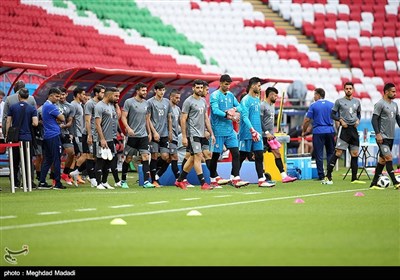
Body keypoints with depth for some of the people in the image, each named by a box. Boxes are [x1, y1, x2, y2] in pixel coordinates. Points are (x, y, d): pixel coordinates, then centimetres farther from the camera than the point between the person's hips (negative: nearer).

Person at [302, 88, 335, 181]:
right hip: (330, 131, 3)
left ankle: (321, 175, 0)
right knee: (330, 153, 11)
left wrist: (304, 131, 11)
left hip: (318, 132, -3)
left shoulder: (313, 106, -2)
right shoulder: (331, 105, 6)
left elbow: (307, 120, -2)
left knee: (319, 155, 1)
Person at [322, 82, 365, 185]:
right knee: (338, 152, -13)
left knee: (355, 154, 5)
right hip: (344, 129, -5)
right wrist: (341, 120, -12)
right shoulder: (339, 101, 1)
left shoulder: (357, 101, 14)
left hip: (354, 129, 5)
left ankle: (354, 179, 11)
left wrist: (358, 120, 4)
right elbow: (333, 114, 3)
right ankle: (328, 176, -11)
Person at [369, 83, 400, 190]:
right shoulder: (380, 104, -10)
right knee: (388, 158, -14)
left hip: (391, 137, 8)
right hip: (382, 137, -8)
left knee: (382, 160, 8)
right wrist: (378, 134, -20)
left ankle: (374, 184, 12)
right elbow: (374, 120, -13)